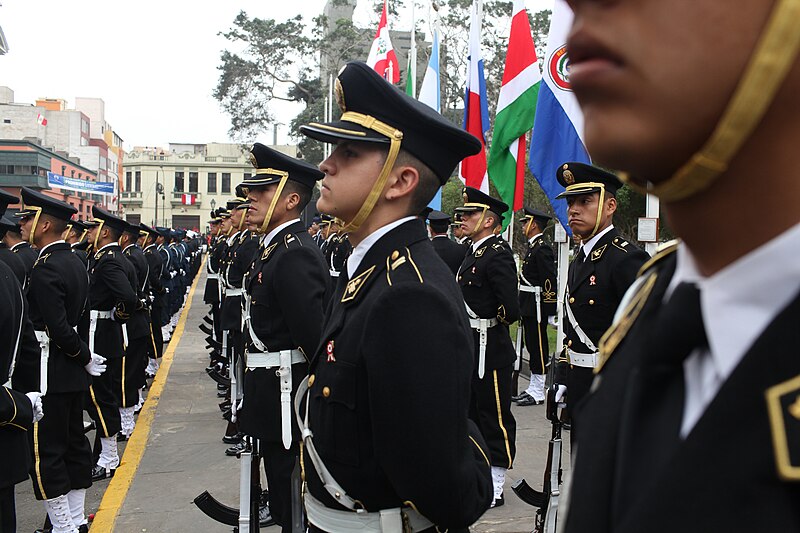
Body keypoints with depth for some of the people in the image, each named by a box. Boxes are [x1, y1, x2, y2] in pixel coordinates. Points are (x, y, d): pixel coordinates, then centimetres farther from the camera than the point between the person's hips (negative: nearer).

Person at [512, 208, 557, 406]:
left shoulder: (542, 248, -16)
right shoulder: (533, 247, 16)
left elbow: (550, 281, -20)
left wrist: (549, 311, -20)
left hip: (537, 308, -10)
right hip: (529, 308, 10)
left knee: (538, 347, -3)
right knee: (532, 346, 14)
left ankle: (538, 393, 5)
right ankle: (533, 388, 23)